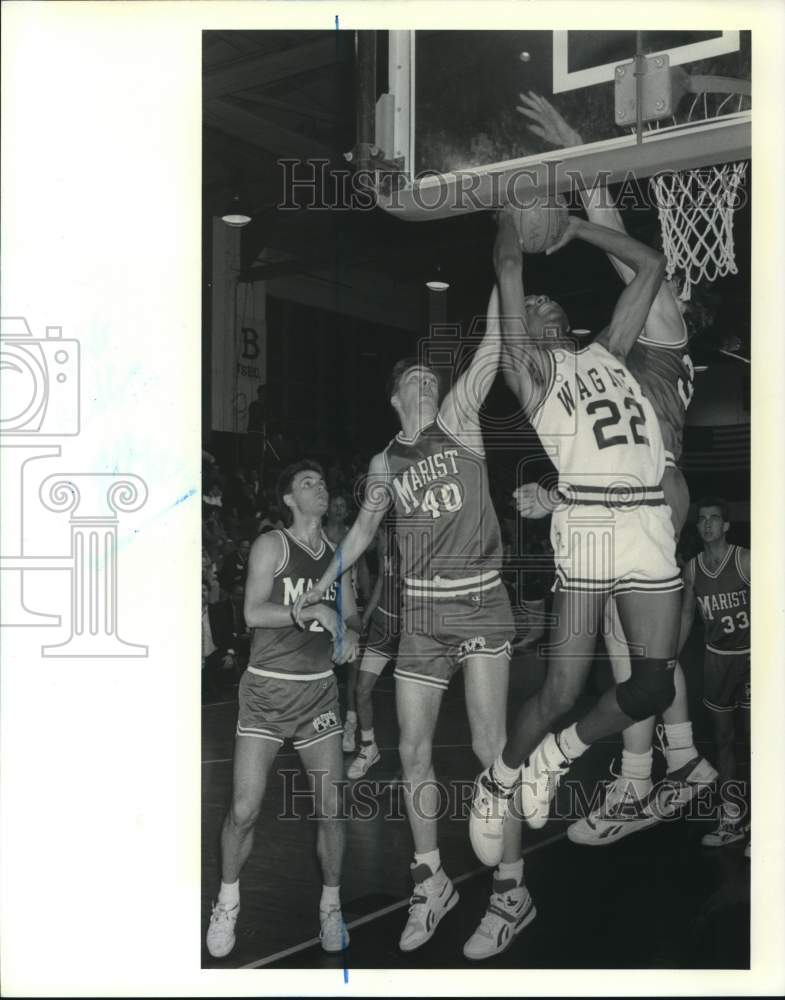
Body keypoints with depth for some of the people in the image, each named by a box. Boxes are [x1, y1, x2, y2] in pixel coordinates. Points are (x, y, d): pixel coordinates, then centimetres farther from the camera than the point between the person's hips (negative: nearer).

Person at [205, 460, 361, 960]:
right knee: (244, 810, -5)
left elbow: (350, 615, 16)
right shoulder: (272, 545, -4)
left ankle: (331, 904, 23)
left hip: (320, 691, 4)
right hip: (267, 689, -4)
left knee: (332, 809, 2)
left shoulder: (337, 553, 10)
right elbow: (253, 612, -15)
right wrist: (313, 611, -22)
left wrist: (349, 635, -6)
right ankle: (228, 901, 20)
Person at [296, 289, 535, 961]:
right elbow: (363, 531, 21)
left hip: (480, 604, -4)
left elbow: (493, 348, -8)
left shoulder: (459, 421, 1)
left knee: (490, 747, -8)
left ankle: (512, 892, 6)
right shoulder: (385, 463, 9)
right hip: (422, 615, 4)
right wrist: (321, 586, 21)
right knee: (413, 751, 6)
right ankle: (433, 883, 23)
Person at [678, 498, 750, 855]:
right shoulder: (692, 568, 3)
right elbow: (687, 616, 13)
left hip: (749, 656, -5)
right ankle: (731, 819, 19)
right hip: (716, 657, 5)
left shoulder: (744, 560, -12)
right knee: (723, 737, 9)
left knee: (752, 737, -6)